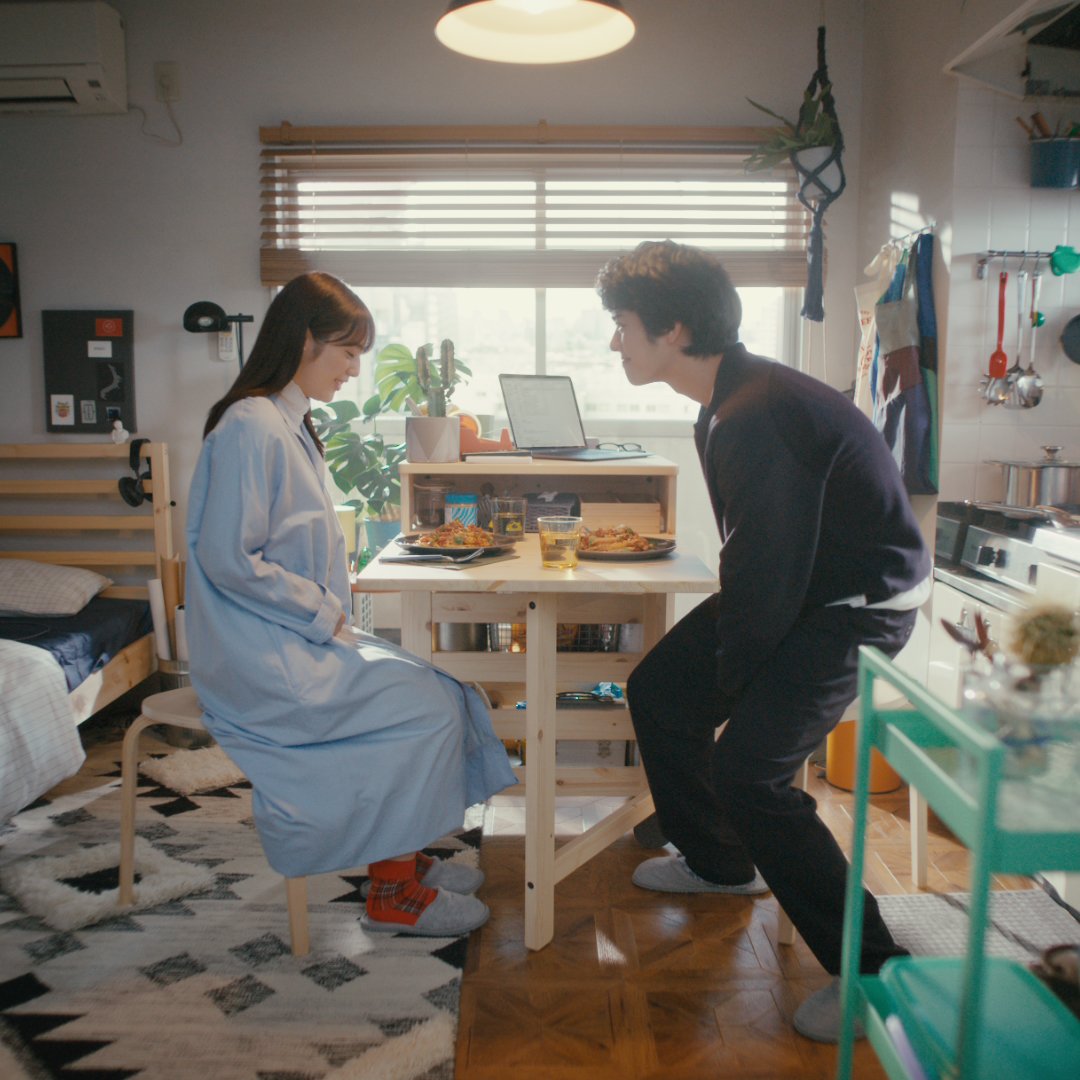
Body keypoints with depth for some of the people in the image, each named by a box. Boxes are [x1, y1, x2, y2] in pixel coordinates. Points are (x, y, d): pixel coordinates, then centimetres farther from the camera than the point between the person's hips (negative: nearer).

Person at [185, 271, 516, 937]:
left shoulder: (291, 426, 15)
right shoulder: (251, 427, -17)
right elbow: (228, 559, -22)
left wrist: (330, 610, 6)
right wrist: (323, 612, -14)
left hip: (303, 638, 10)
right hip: (263, 660, -9)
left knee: (439, 690, 1)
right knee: (429, 710, -14)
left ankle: (408, 858, 13)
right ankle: (394, 897, 0)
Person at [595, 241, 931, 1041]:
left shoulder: (757, 417, -29)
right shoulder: (730, 400, 3)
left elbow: (772, 570, -26)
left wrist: (732, 674, -10)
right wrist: (725, 641, 11)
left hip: (859, 606, -10)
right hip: (803, 586, 10)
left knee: (748, 770, -18)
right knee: (659, 694, 11)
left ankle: (873, 972, -1)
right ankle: (720, 862, 34)